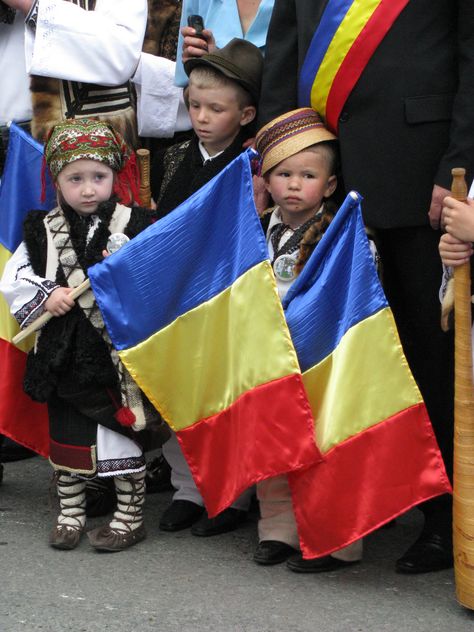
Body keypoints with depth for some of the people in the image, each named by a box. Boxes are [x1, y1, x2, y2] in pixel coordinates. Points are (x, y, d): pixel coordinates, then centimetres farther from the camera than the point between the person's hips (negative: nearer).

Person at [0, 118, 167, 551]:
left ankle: (130, 516, 18)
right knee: (66, 436, 13)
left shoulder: (134, 226, -5)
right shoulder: (44, 230, 3)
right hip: (64, 355, 3)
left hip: (118, 352, -3)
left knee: (123, 434, 5)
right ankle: (70, 512, 29)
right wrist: (46, 295, -11)